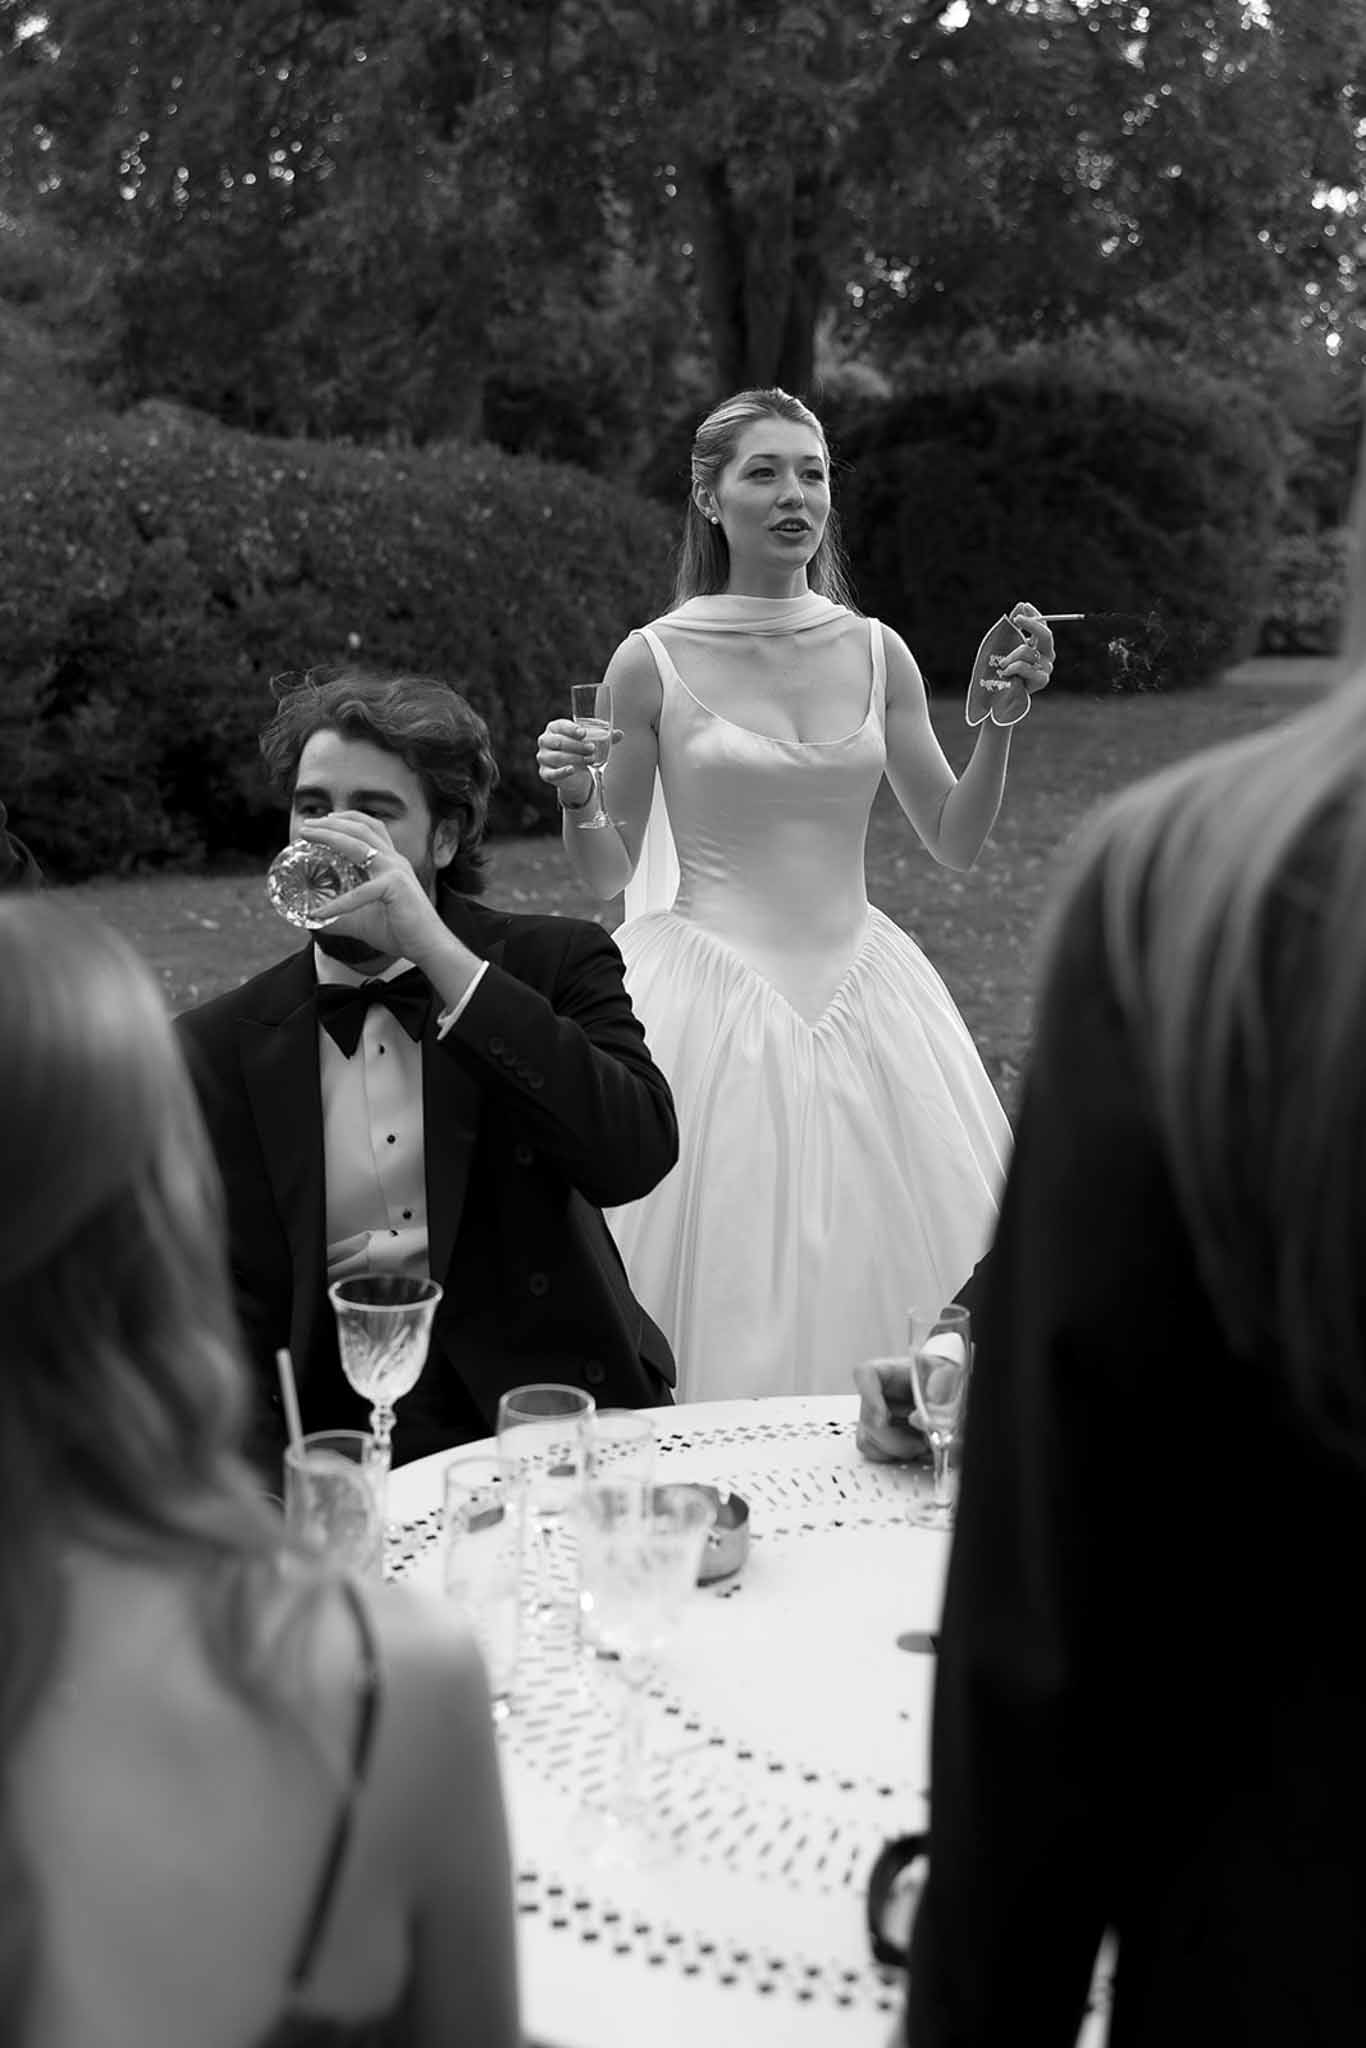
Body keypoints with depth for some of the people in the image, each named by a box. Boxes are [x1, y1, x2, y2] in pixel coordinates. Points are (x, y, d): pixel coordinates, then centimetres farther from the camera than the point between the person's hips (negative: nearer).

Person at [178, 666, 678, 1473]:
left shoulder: (553, 962, 2)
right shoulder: (219, 1045, 6)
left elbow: (639, 1153, -15)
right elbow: (232, 1314, 3)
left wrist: (436, 948, -18)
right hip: (335, 1458, 2)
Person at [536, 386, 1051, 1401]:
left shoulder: (876, 653, 4)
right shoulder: (653, 660, -4)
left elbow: (955, 842, 8)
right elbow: (609, 872, 2)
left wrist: (1004, 716, -4)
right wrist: (575, 798, -17)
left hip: (857, 993, 3)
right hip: (710, 997, -3)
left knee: (879, 1265, 8)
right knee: (723, 1284, 0)